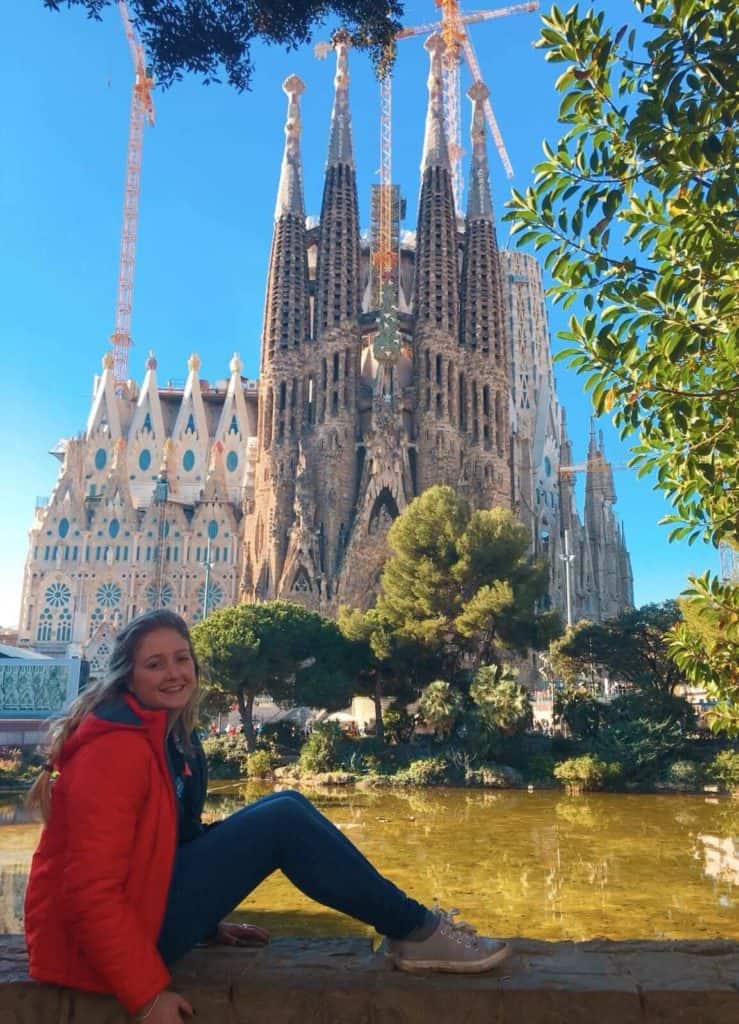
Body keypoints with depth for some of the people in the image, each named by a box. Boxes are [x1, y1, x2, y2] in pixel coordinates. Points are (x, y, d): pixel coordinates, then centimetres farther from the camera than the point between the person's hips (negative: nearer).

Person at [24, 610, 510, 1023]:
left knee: (285, 808, 0)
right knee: (284, 821, -18)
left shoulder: (169, 733, 8)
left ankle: (409, 924, 3)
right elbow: (92, 888, -25)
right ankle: (416, 932, -6)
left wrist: (209, 923, 17)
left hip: (137, 903, 9)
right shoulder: (117, 746, -22)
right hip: (102, 936, -9)